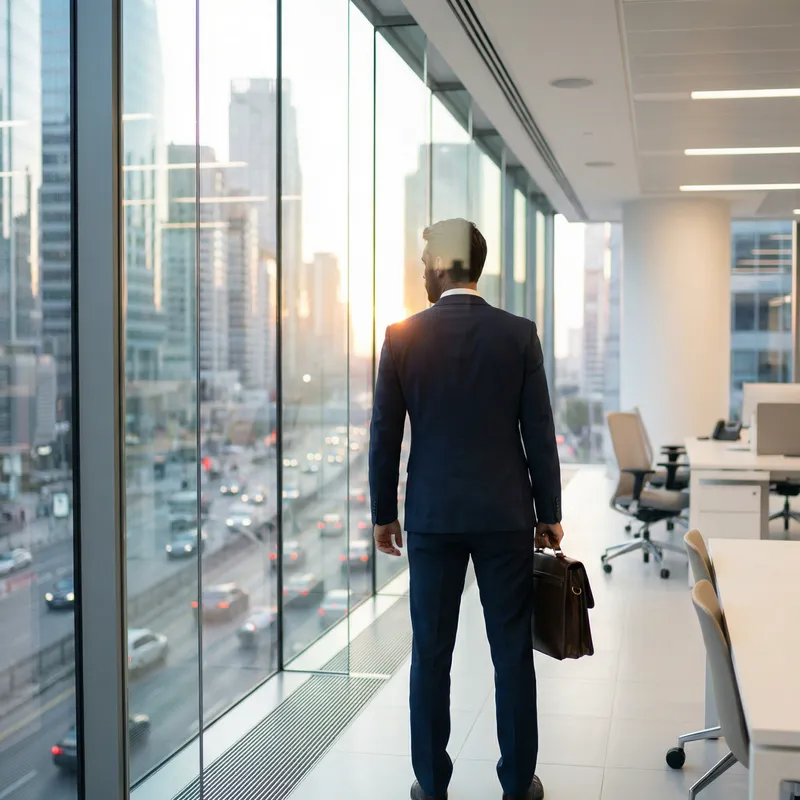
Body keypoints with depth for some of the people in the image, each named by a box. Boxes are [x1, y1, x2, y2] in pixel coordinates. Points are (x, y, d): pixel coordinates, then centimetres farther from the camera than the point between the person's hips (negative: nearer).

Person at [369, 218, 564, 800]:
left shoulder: (402, 336, -4)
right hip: (506, 514, 0)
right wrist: (550, 514, 7)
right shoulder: (519, 334, -4)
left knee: (431, 653, 9)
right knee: (513, 652, 8)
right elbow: (539, 433, -3)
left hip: (431, 515, 0)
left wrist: (383, 514, 9)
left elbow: (385, 434, -2)